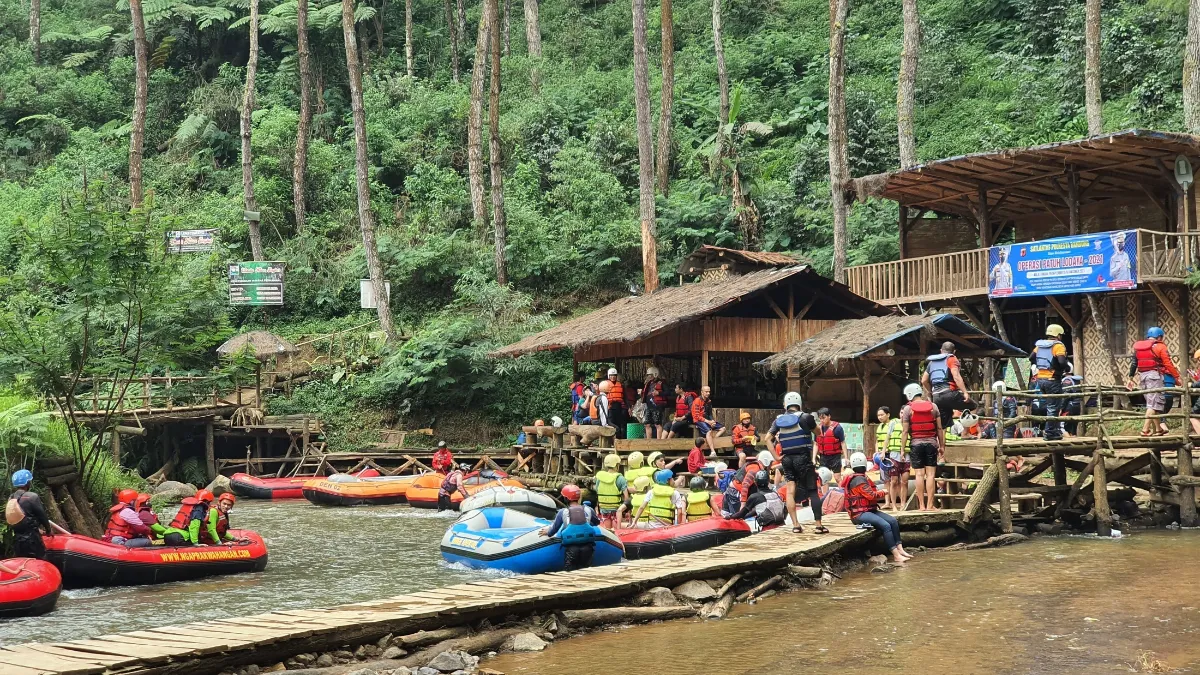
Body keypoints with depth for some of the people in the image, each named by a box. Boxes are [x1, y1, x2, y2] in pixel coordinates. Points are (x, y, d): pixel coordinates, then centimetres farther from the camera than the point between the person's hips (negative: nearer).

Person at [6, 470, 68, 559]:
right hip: (31, 539, -7)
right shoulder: (32, 497, -14)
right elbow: (42, 516, -8)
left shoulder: (10, 499, 7)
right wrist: (49, 530, 11)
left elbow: (8, 519, 15)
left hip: (16, 540, 7)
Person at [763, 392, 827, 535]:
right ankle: (818, 525, 0)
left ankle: (795, 525, 3)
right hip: (803, 458, -4)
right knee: (812, 492, 1)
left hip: (787, 459, 4)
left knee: (790, 491, 6)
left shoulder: (779, 420, 5)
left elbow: (768, 438, 4)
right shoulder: (804, 417, -8)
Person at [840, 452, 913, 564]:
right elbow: (871, 495, -17)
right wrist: (883, 493, 0)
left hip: (869, 510, 10)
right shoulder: (859, 479, -14)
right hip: (859, 514, -10)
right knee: (885, 525, -25)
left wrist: (878, 493, 2)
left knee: (893, 520, -4)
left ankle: (900, 549, -7)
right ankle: (896, 555, -25)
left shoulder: (862, 478, 18)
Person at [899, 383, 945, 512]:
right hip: (931, 442, 1)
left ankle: (922, 505, 2)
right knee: (930, 474, 1)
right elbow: (939, 428, 6)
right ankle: (930, 505, -1)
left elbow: (905, 431, -4)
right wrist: (941, 445, 13)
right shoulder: (933, 407, 5)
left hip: (916, 443, -1)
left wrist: (902, 449, 1)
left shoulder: (908, 409, -2)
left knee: (919, 475, 1)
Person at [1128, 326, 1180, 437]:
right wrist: (1177, 376, -1)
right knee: (1154, 404, -6)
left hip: (1142, 376, 7)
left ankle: (1158, 429, 21)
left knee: (1152, 403, 15)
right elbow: (1168, 364, -7)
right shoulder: (1160, 346, -4)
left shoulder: (1138, 346, 14)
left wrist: (1131, 378, 18)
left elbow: (1133, 363, 14)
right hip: (1154, 375, -7)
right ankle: (1146, 430, -13)